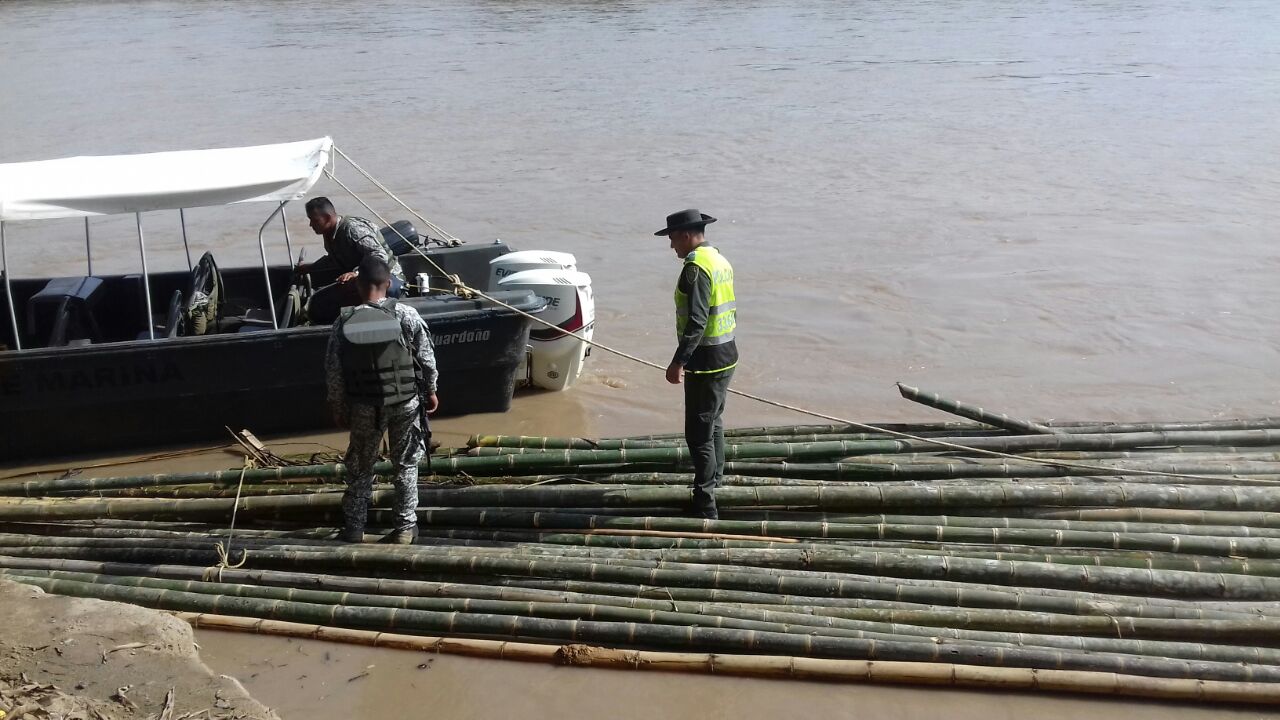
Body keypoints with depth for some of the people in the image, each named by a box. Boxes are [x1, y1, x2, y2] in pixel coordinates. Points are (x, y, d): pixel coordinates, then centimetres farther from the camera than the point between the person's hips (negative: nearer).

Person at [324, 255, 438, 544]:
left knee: (359, 466, 16)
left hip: (365, 406, 0)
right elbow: (427, 359, -5)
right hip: (406, 402, 0)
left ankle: (354, 526, 22)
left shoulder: (344, 322, -10)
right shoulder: (407, 316, -12)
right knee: (406, 465, 13)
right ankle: (406, 527, 16)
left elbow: (333, 372, -4)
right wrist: (430, 391, 10)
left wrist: (338, 407, 9)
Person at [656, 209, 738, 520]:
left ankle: (705, 506, -2)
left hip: (705, 362, -10)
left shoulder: (696, 266, -18)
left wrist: (679, 361, -26)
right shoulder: (721, 260, 12)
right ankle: (715, 480, 37)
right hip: (726, 356, 10)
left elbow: (696, 320, -26)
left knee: (699, 433, -5)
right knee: (714, 424, 23)